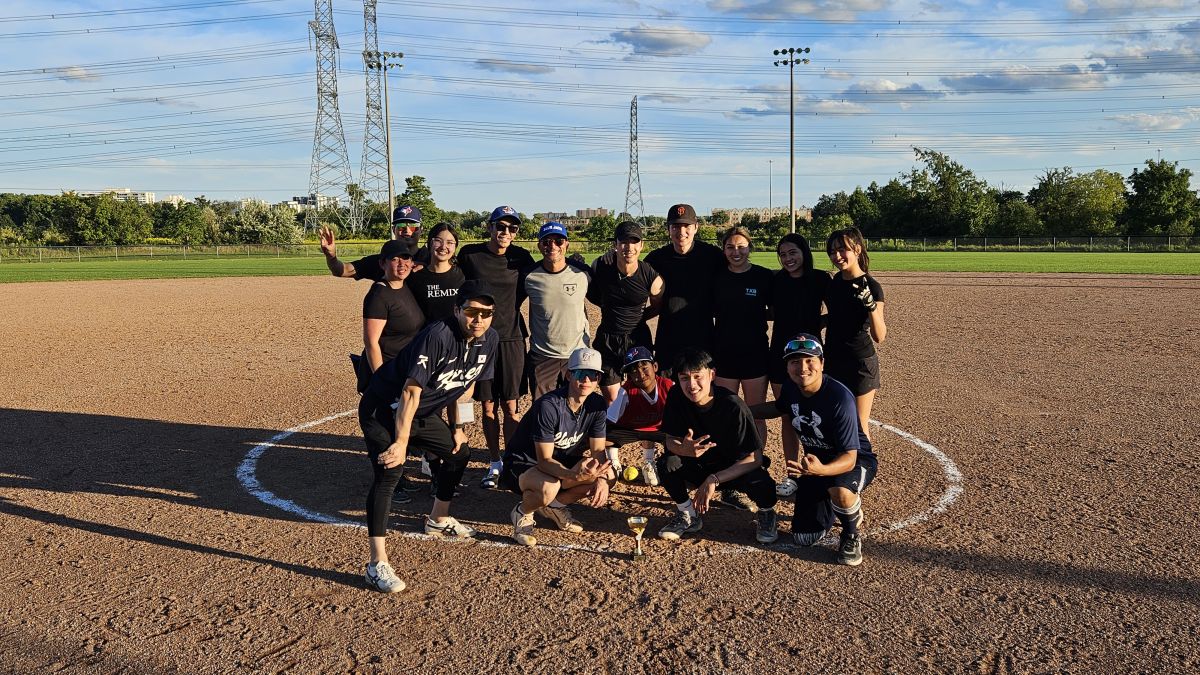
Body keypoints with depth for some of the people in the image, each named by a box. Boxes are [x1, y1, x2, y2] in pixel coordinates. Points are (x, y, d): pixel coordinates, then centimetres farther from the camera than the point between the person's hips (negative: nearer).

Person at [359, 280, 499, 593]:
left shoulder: (489, 339, -7)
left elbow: (465, 383, 8)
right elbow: (411, 392, -34)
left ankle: (438, 520, 43)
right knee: (390, 470, -23)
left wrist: (456, 427, 10)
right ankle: (377, 564, -21)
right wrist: (401, 443, -36)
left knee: (459, 453, 19)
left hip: (424, 414, 8)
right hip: (384, 409, -8)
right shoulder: (437, 336, -31)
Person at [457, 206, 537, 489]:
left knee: (511, 407, 2)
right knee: (488, 407, 7)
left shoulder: (521, 257, 1)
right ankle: (495, 463, 20)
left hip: (511, 338, 0)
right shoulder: (469, 254, -2)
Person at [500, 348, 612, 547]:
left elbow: (598, 450, -4)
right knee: (548, 488, -39)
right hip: (523, 464, -7)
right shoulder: (549, 406, -29)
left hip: (562, 462, 7)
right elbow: (544, 460, -29)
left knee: (608, 474, -13)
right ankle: (522, 513, -3)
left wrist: (602, 480, -24)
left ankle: (555, 505, 7)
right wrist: (573, 475, -48)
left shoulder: (597, 404, -8)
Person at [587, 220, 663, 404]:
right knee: (611, 401, 9)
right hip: (607, 341, 1)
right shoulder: (600, 266, -11)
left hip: (638, 339, -1)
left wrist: (636, 318, 1)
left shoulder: (651, 275, -13)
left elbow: (658, 306, 6)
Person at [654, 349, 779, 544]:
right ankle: (689, 515, 1)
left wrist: (714, 480, -32)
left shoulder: (734, 406, -27)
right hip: (699, 466, 3)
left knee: (760, 483, -34)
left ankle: (767, 513, 5)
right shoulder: (676, 397, -17)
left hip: (733, 468, -3)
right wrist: (684, 449, -36)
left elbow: (755, 458, -25)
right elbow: (670, 440, -10)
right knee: (667, 463, -27)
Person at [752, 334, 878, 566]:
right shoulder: (790, 388, -13)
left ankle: (852, 535, -7)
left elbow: (849, 457, -34)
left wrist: (821, 470, -54)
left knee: (840, 491, -42)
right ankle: (830, 503, 30)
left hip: (855, 460, -5)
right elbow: (779, 408, 15)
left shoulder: (840, 398, -32)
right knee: (803, 538, 0)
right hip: (815, 460, 6)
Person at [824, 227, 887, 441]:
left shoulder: (870, 287, -16)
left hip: (860, 364, -7)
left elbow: (879, 336, -21)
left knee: (859, 426, 2)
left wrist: (871, 305, -34)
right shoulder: (835, 282, 4)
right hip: (833, 360, 7)